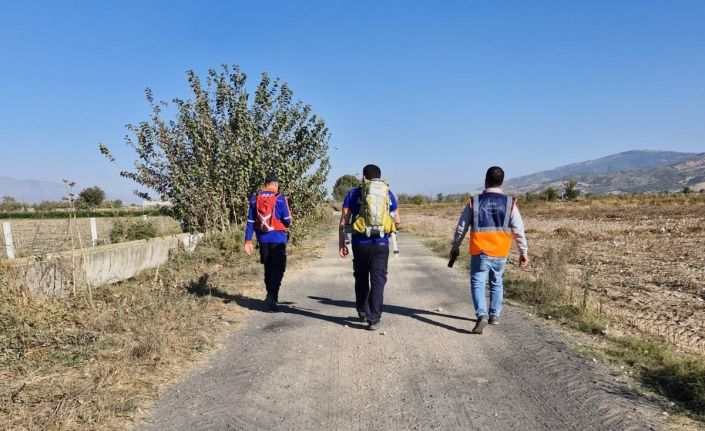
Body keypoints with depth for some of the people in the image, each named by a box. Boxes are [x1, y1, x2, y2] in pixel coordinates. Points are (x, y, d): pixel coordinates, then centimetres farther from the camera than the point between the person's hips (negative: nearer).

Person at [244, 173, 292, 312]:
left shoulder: (255, 199, 3)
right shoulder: (280, 198, -8)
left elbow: (250, 221, 3)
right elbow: (287, 220, -8)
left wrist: (248, 241, 6)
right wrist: (286, 227, 15)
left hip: (263, 239, 4)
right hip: (278, 239, -4)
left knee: (268, 269, 16)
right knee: (278, 269, 0)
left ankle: (272, 296, 25)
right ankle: (271, 297, -14)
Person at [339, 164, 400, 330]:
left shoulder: (354, 193, 4)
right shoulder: (388, 194, 8)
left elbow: (344, 220, 0)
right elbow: (397, 222, 8)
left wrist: (342, 243, 5)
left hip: (360, 243, 0)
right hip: (381, 244, 0)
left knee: (361, 279, 17)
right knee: (378, 280, 3)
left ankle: (363, 312, 30)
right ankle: (374, 319, -1)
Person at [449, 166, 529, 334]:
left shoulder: (474, 202, -3)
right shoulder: (510, 203, -2)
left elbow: (461, 227, 3)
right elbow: (518, 230, -1)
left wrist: (455, 247, 16)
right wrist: (524, 252, 9)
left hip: (480, 253, -2)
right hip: (500, 254, 2)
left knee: (477, 283, 3)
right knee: (496, 283, 20)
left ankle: (482, 315, -16)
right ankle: (495, 315, 29)